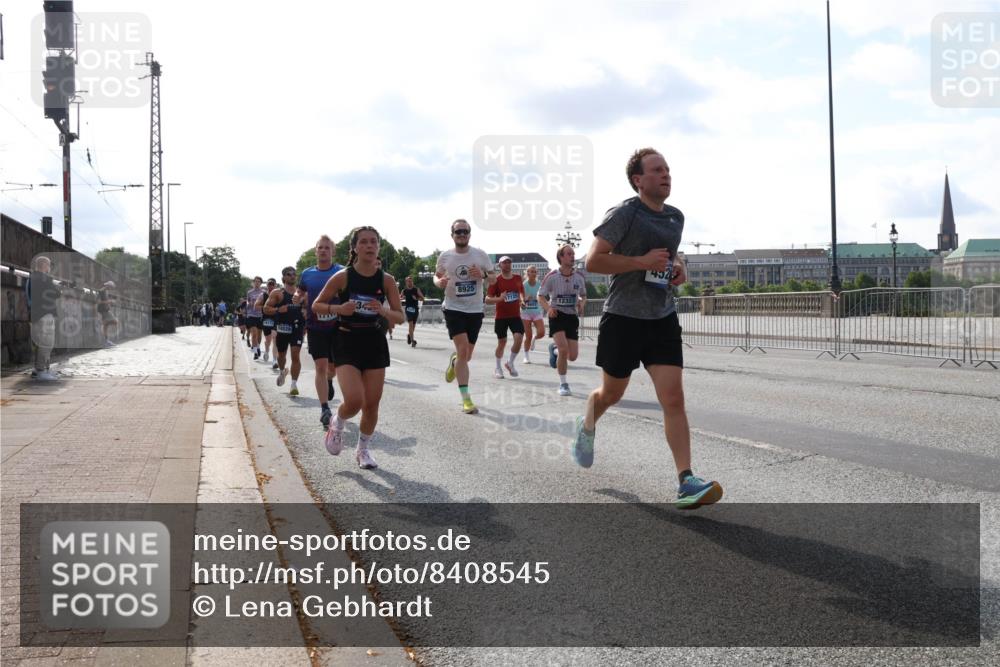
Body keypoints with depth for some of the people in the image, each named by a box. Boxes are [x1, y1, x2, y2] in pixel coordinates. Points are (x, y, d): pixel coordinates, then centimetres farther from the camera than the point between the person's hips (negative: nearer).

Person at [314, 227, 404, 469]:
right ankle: (337, 423, 17)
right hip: (347, 343, -3)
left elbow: (400, 317, 0)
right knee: (354, 401, -18)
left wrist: (383, 311, -21)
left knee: (372, 404, 4)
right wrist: (338, 308, -19)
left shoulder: (386, 280, -3)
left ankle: (364, 449, 26)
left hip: (375, 344, 3)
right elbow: (316, 305, 0)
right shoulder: (342, 277, -8)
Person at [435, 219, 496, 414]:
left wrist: (483, 275, -16)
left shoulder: (480, 255, 0)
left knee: (466, 356, 10)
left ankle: (454, 361, 51)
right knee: (463, 349, -18)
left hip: (475, 310, 3)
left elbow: (494, 278, 7)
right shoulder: (445, 256, -1)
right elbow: (436, 276, 13)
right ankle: (466, 399, -14)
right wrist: (439, 282, -11)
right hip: (453, 308, -2)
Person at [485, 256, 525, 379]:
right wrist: (499, 299, -25)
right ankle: (498, 369, 21)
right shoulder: (496, 280, -5)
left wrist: (522, 300, 4)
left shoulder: (518, 278, 7)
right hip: (501, 316, -3)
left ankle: (510, 363, 7)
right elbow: (487, 299, -7)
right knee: (502, 342, 4)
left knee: (519, 338, -15)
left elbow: (521, 292, 25)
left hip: (515, 315, 3)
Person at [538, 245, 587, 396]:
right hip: (556, 315, -4)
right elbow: (541, 296, -1)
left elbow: (583, 296, 15)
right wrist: (548, 308, -20)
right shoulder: (552, 276, -9)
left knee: (572, 356, -1)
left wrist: (582, 304, -8)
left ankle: (554, 349, 36)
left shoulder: (579, 276, 0)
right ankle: (563, 384, -4)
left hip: (572, 317, 4)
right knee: (564, 349, -22)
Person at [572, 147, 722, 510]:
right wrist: (643, 262, -21)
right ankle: (587, 427, 49)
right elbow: (592, 261, -16)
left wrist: (679, 267, 6)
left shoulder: (676, 217, 9)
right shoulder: (624, 214, -12)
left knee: (673, 398, -8)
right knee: (612, 393, 14)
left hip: (663, 319, 4)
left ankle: (686, 481, -12)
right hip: (623, 318, -4)